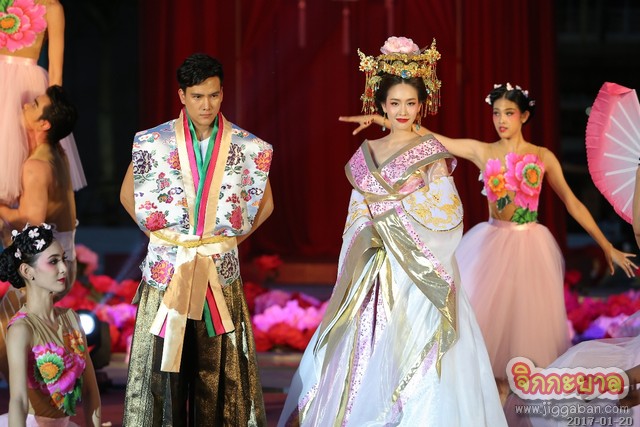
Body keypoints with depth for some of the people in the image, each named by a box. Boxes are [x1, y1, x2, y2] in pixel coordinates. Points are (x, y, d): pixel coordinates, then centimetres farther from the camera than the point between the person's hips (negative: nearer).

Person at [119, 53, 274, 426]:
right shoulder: (154, 143, -2)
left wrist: (230, 240, 5)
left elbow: (265, 203, 13)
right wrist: (160, 235, 3)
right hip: (167, 268, 0)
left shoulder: (246, 148, -1)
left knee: (219, 367, 4)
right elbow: (128, 195, 11)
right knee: (164, 363, 2)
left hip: (220, 271, 1)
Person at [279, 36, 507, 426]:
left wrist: (392, 200, -8)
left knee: (412, 359, -8)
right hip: (373, 274, 5)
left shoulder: (432, 152, -1)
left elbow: (447, 212, -10)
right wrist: (351, 272, 7)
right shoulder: (367, 153, 12)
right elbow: (356, 219, 14)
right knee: (366, 359, 4)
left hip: (417, 273, -5)